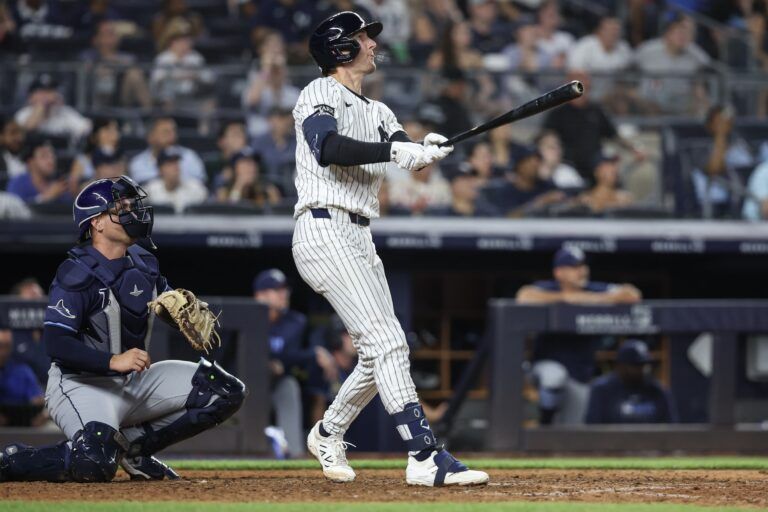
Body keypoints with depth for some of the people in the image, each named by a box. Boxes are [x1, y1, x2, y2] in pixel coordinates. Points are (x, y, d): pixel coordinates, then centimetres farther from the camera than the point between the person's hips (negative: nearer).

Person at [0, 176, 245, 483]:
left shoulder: (143, 264, 7)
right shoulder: (77, 274, -17)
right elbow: (56, 343, -25)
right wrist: (113, 362, -37)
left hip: (133, 382, 8)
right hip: (81, 385, -8)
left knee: (227, 392, -3)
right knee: (96, 464, -36)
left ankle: (133, 444, 3)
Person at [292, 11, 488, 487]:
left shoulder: (378, 112, 21)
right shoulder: (320, 95, -4)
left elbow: (407, 156, 4)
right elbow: (327, 148, -24)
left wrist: (426, 150, -20)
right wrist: (394, 150, -31)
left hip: (360, 239, 9)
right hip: (324, 230, -9)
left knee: (381, 354, 13)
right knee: (387, 341, -18)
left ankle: (329, 434, 35)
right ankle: (426, 457, -25)